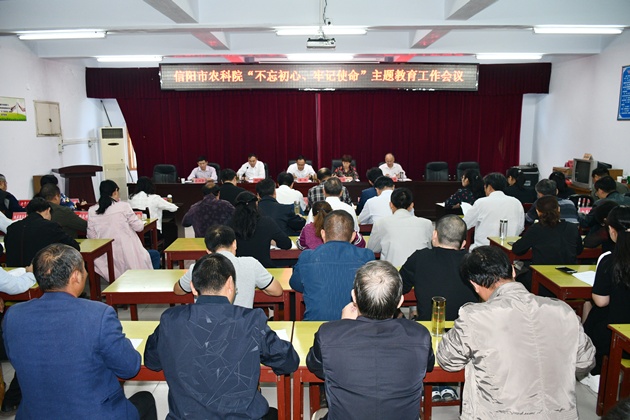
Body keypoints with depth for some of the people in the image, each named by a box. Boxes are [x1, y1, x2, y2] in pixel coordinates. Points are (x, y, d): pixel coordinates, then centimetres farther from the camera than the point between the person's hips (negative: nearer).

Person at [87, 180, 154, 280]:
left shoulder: (91, 211, 0)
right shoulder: (124, 206, -11)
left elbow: (91, 236, 4)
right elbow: (139, 227, -5)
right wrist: (141, 221, 17)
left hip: (107, 257, 5)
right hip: (127, 253, -5)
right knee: (155, 255, 21)